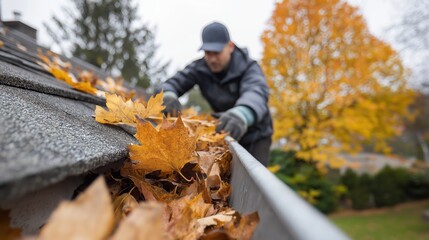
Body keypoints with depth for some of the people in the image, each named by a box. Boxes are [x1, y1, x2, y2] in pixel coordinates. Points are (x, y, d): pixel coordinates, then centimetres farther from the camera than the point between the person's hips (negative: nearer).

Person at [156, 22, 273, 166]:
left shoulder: (248, 67, -24)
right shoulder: (199, 68, -14)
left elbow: (257, 92, -45)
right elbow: (170, 85, -21)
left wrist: (242, 114, -69)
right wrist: (168, 96, -48)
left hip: (255, 135, -3)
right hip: (228, 134, 3)